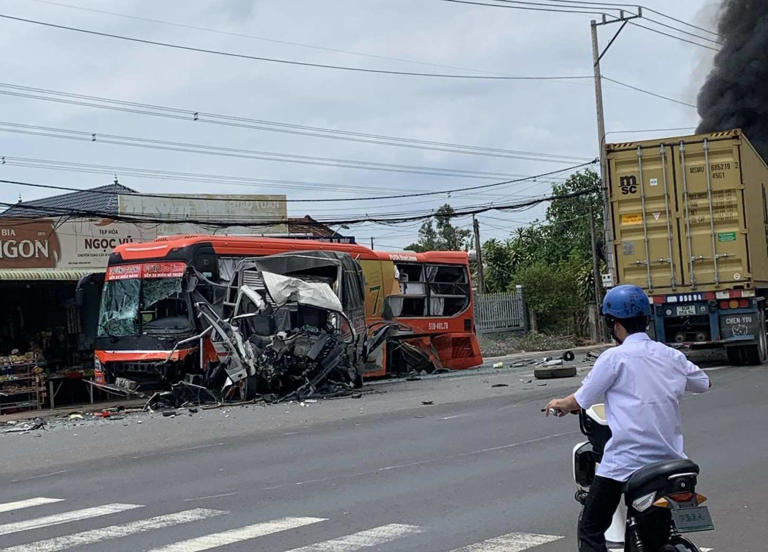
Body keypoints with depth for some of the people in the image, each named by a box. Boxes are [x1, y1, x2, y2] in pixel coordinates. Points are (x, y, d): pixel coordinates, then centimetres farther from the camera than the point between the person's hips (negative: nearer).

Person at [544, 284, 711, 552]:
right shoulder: (671, 356, 8)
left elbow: (581, 401, -4)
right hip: (669, 459, 6)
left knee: (591, 530, 2)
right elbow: (704, 383, 25)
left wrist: (559, 404, 17)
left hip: (624, 463, -6)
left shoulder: (614, 358, -8)